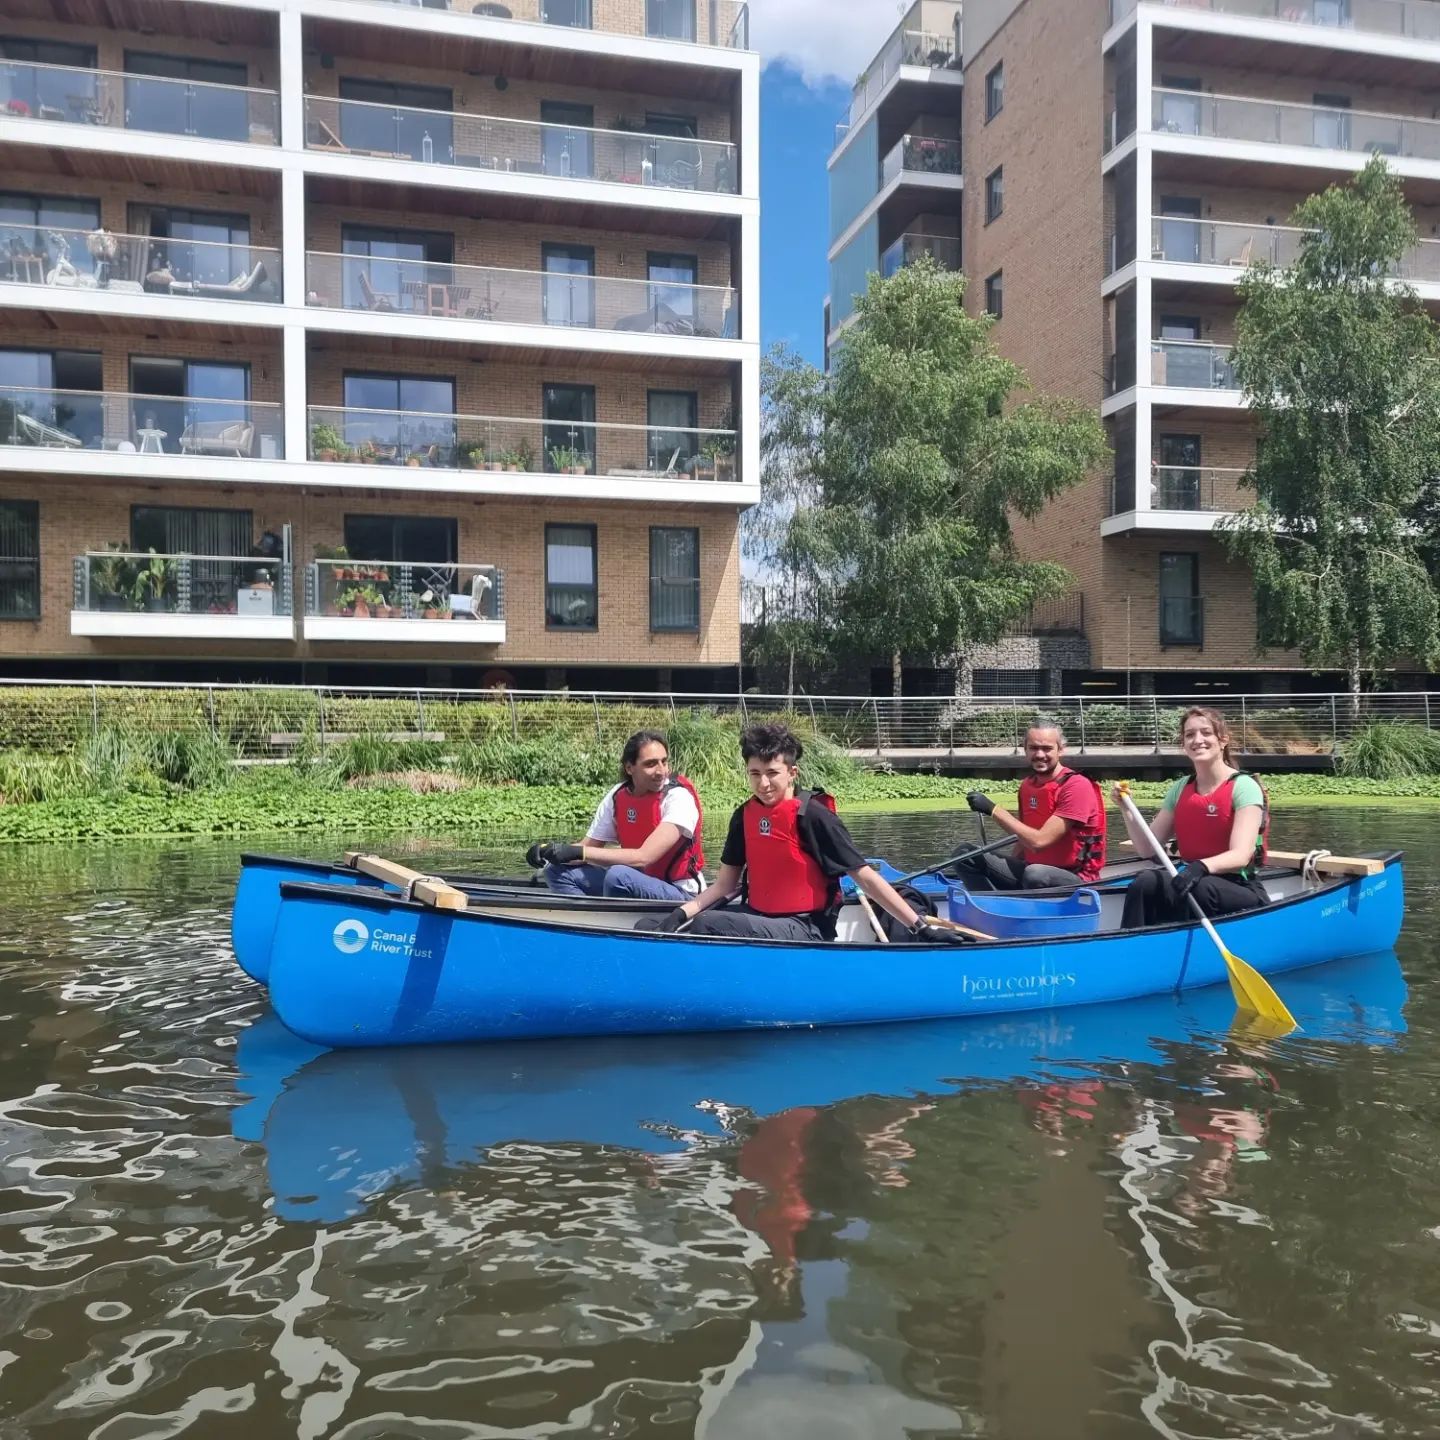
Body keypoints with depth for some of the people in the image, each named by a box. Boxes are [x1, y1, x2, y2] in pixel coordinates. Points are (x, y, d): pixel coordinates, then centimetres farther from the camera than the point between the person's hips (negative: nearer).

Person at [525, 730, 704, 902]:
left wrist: (578, 852, -30)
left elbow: (643, 858, -28)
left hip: (681, 893, -7)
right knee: (557, 870, -3)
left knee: (619, 875, -34)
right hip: (638, 884, 7)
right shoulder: (618, 796, -1)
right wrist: (548, 849, -18)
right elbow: (589, 846, 3)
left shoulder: (679, 796, -19)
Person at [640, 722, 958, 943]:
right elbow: (725, 885, 10)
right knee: (647, 927, -13)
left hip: (804, 931, -6)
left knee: (704, 926, -30)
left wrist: (921, 927, -15)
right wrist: (681, 913, -6)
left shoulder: (812, 815, -13)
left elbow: (866, 877, -12)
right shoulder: (744, 816, 5)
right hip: (758, 918, 6)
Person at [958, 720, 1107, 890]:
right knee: (965, 856, -7)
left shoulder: (1077, 786, -16)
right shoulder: (1027, 785, 8)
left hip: (1075, 878, -7)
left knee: (1035, 875, -40)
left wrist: (993, 809, -19)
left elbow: (1039, 841, -23)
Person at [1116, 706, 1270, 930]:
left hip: (1240, 891, -5)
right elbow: (1147, 847, 10)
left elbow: (1241, 855, -19)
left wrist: (1201, 866, -38)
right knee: (1146, 882, -28)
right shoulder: (1180, 790, 11)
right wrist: (1126, 809, -4)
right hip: (1192, 883, 5)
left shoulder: (1244, 787, -7)